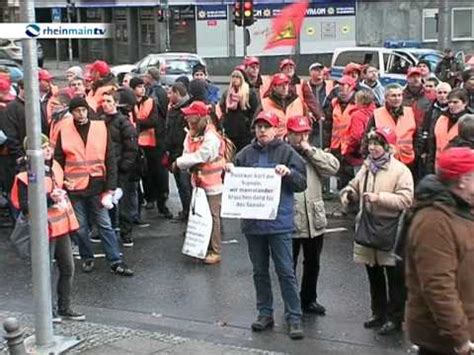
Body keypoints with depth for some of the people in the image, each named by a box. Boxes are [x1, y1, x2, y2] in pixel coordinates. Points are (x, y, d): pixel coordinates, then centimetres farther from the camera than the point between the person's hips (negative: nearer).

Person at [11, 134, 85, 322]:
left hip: (61, 227, 8)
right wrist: (49, 199, -25)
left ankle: (65, 308, 25)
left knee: (68, 268, 12)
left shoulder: (54, 166, 8)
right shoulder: (25, 176, -16)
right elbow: (25, 206, -21)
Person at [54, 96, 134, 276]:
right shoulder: (64, 131, -1)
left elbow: (110, 160, -1)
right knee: (80, 227, 10)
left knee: (105, 225, 4)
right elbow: (58, 160, 4)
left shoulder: (101, 128, -2)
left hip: (97, 186, 0)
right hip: (74, 188, 1)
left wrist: (110, 189, -6)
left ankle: (115, 261, 9)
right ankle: (87, 258, 27)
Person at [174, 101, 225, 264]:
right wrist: (188, 165, -18)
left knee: (212, 217, -2)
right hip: (198, 181, 8)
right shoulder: (191, 134, 6)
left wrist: (179, 162, -12)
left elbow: (200, 156, -21)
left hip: (212, 183, -8)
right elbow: (187, 154, 4)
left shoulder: (211, 137, -20)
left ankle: (215, 252, 6)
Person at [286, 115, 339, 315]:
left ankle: (309, 300, 32)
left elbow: (333, 167, -6)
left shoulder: (314, 153, 10)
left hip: (314, 220, 5)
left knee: (312, 263, 17)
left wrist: (309, 150, -7)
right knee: (289, 264, 7)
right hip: (289, 221, -5)